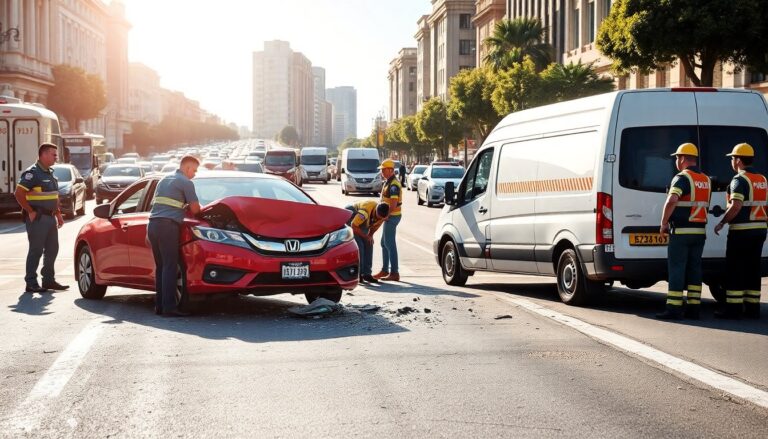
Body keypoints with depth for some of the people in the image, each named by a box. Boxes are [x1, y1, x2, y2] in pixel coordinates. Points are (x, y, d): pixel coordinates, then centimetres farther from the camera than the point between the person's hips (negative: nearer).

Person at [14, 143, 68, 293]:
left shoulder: (50, 173, 15)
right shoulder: (32, 173, -13)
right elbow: (19, 194, -19)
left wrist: (58, 213, 16)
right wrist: (30, 212, -18)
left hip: (50, 217, 9)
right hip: (37, 218, -9)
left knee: (52, 249, 12)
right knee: (36, 250, -5)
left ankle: (49, 280, 21)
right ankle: (31, 283, 2)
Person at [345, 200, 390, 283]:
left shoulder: (383, 214, -17)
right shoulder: (365, 212, -42)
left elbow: (376, 225, 5)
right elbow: (354, 226, -31)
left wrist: (370, 235, -7)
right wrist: (365, 236, -19)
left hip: (363, 224, 8)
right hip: (351, 221, -7)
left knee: (368, 245, -2)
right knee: (358, 246, -17)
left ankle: (366, 273, 1)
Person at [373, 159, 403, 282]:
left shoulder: (393, 185, -18)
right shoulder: (388, 182, 14)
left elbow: (393, 204, -23)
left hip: (392, 216, -11)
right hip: (389, 216, 11)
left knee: (390, 244, -9)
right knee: (384, 243, 16)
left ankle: (394, 273, -7)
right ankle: (384, 270, 25)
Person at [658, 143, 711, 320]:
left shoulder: (682, 178, -12)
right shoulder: (706, 180, 14)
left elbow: (671, 201, -26)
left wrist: (663, 223, -16)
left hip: (681, 232, -7)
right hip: (700, 231, 7)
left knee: (676, 269, -4)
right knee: (694, 269, 11)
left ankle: (674, 309, -6)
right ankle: (693, 308, 11)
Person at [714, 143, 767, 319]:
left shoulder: (739, 180, -12)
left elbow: (736, 206, -23)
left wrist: (722, 223, -14)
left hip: (741, 231, -8)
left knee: (734, 270, -2)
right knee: (752, 270, 12)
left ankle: (733, 308, -3)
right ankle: (752, 308, 13)